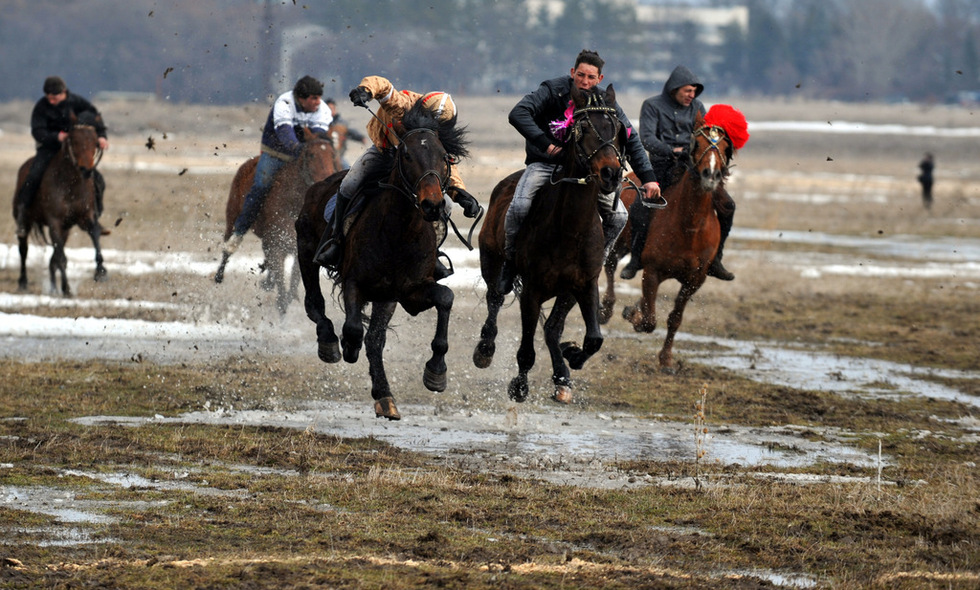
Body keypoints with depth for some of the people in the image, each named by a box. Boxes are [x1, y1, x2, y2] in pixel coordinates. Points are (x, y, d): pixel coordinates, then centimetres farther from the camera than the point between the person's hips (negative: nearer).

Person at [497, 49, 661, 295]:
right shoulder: (553, 90, -16)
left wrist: (648, 178, -12)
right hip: (545, 163, -3)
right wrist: (545, 144, -37)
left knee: (618, 216, -9)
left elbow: (631, 141, -2)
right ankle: (510, 263, -6)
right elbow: (518, 114, -28)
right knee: (519, 206, -28)